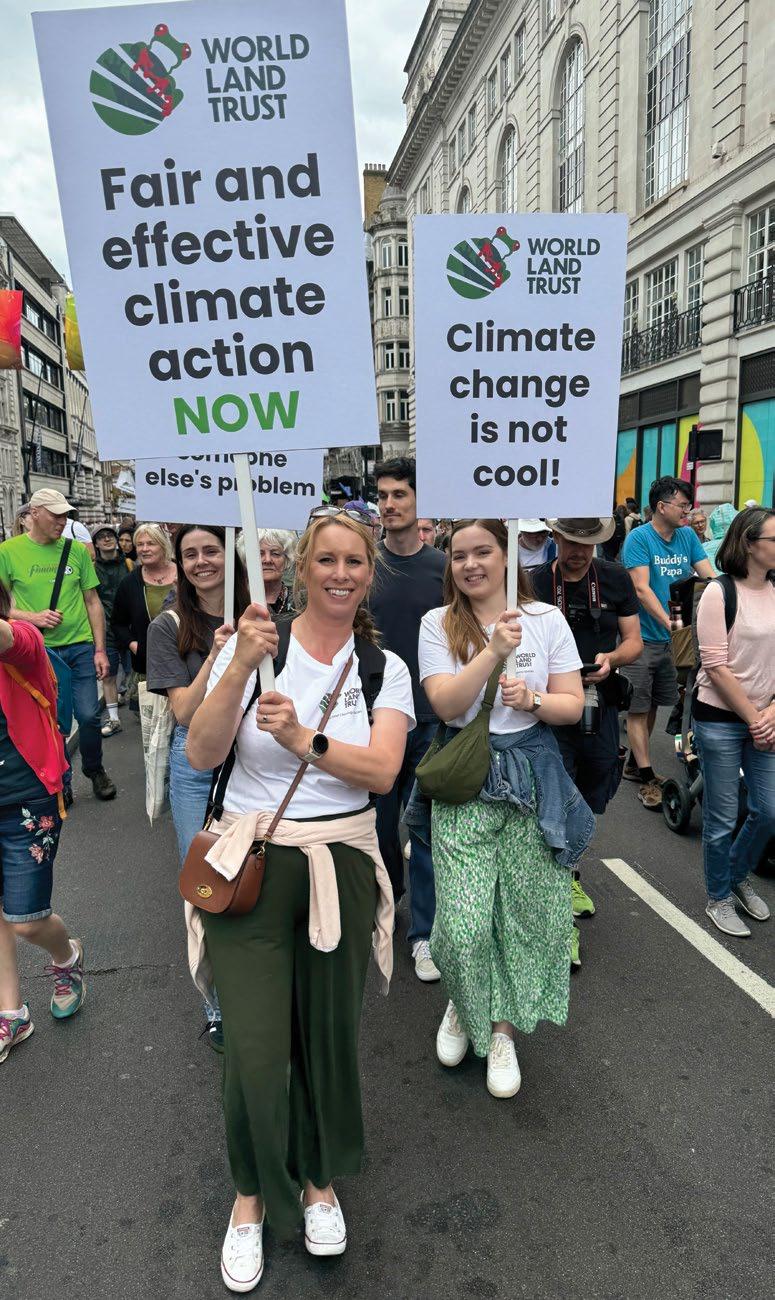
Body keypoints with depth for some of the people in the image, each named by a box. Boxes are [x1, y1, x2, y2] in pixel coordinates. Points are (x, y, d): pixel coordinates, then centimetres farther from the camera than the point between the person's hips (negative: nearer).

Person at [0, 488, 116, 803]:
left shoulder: (77, 550, 2)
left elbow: (92, 602, 6)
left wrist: (100, 650, 3)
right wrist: (32, 617, -16)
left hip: (80, 647, 1)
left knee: (89, 715, 3)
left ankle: (95, 770, 29)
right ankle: (60, 783, 25)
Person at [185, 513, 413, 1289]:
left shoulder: (385, 668, 1)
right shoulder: (254, 646, -4)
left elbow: (382, 772, -11)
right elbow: (201, 755, -13)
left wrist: (303, 739, -25)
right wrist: (241, 666, -26)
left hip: (342, 866, 2)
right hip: (250, 865, -1)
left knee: (329, 1039, 14)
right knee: (254, 1052, 1)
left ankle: (319, 1177, 45)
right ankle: (252, 1195, 34)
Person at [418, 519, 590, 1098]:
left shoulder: (547, 619, 3)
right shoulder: (438, 624, 0)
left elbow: (572, 706, 3)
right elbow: (447, 704, -11)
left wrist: (532, 699, -17)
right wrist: (494, 650, -22)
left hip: (533, 778, 2)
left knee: (528, 915, 6)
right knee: (464, 923, -5)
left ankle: (501, 1030, 31)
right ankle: (463, 1005, 30)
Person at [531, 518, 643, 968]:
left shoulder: (616, 580, 4)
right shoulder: (533, 584, -5)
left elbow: (634, 641, 5)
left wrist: (611, 658, -17)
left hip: (602, 709, 4)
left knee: (591, 805, 17)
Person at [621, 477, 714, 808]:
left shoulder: (688, 536, 7)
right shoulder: (639, 538, -10)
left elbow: (710, 576, 2)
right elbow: (641, 589, -18)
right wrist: (670, 623, -28)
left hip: (672, 639, 6)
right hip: (643, 637, -6)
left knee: (653, 705, 15)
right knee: (639, 709, 1)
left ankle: (634, 764, 31)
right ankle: (647, 779, 8)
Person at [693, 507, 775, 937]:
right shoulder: (719, 593, -12)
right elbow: (716, 667, -13)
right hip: (721, 719, -5)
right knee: (722, 817, 5)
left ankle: (739, 875, 39)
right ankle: (719, 898, 27)